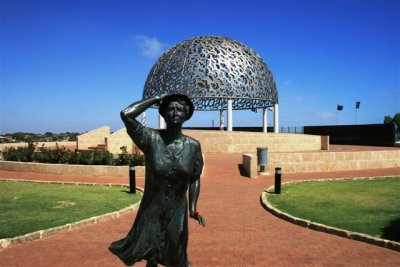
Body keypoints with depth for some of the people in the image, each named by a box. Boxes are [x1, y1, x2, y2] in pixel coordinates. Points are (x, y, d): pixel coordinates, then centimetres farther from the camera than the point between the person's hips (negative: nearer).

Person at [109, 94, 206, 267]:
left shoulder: (193, 145, -9)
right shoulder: (151, 138, -16)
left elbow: (195, 179, 0)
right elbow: (126, 114, -30)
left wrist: (193, 208, -10)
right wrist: (157, 99, -20)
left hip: (177, 211, 1)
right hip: (151, 210, -1)